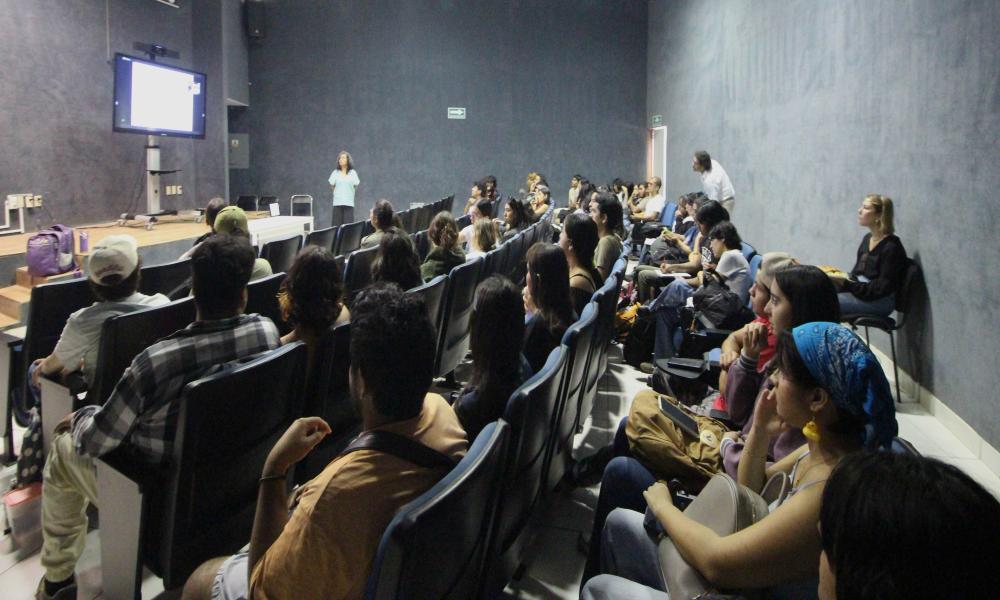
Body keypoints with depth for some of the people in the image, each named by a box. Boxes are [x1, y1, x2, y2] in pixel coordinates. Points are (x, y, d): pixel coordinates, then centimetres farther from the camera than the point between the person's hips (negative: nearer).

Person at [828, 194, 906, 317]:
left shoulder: (891, 247, -13)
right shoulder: (868, 238, 13)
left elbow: (882, 288, -16)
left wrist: (847, 284, -22)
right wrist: (839, 279, -4)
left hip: (880, 301, -8)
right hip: (859, 290, 8)